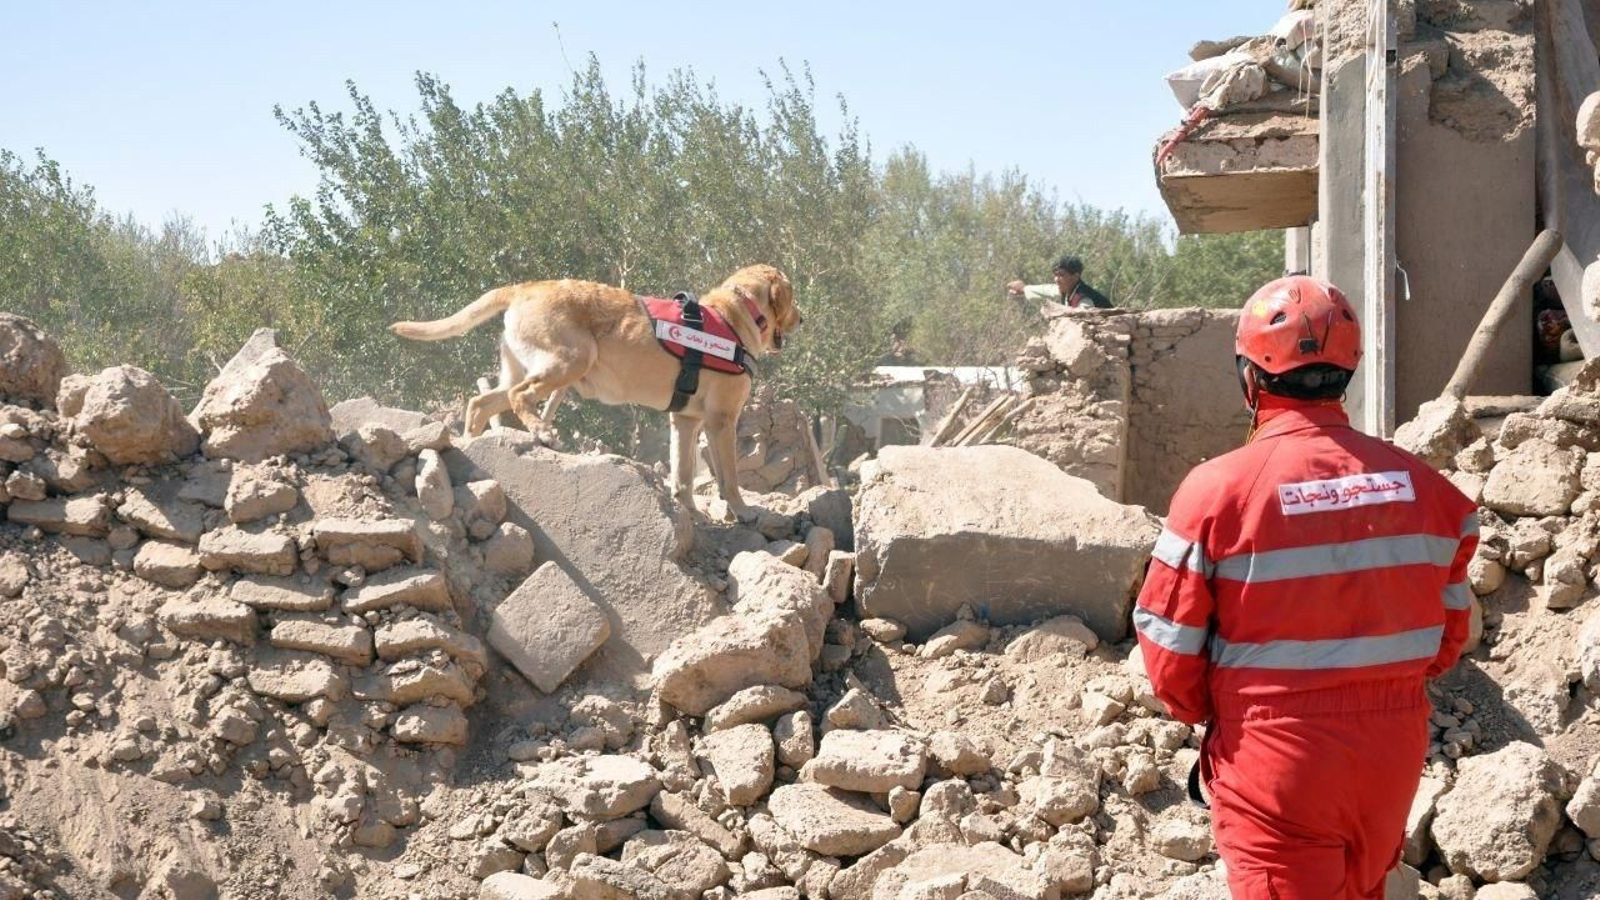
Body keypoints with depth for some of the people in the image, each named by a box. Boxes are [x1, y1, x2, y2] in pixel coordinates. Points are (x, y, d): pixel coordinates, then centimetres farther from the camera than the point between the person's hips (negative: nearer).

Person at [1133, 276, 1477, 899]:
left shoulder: (1217, 490, -16)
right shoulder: (1422, 485, -4)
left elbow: (1170, 652, -9)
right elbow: (1448, 634, 7)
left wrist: (1207, 714, 10)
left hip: (1276, 762, -4)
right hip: (1392, 760, 5)